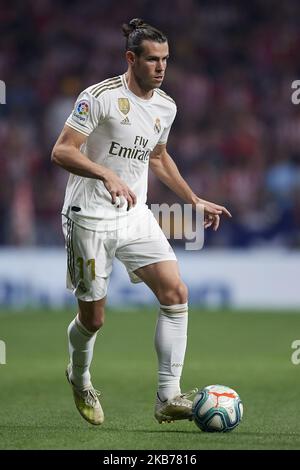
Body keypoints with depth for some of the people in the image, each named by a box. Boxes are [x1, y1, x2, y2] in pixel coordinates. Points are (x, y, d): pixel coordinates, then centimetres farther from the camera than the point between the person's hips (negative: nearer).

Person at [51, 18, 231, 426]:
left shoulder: (166, 106, 7)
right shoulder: (101, 97, -14)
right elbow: (61, 151, -17)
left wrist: (194, 201, 23)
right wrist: (106, 174, -32)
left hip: (136, 216, 6)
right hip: (90, 219, -6)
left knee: (176, 293, -13)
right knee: (93, 318, 2)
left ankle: (169, 398, -11)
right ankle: (79, 378, 36)